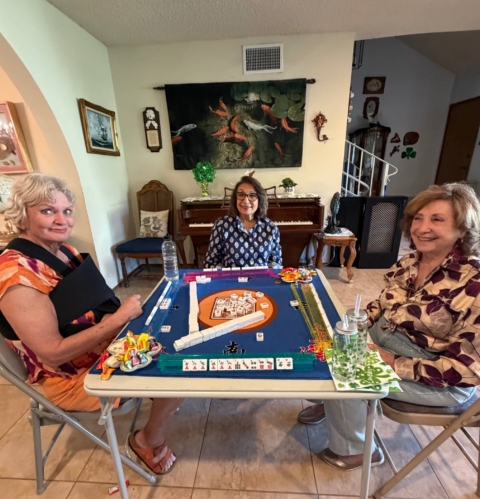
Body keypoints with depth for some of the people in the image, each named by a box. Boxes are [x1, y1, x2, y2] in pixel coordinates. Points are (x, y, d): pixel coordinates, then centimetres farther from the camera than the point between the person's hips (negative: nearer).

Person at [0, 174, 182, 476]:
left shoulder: (64, 251, -1)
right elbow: (54, 354, -28)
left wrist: (125, 310, -10)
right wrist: (120, 317, -27)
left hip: (107, 345, 8)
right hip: (73, 377, -7)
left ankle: (161, 394, 30)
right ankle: (148, 442, 16)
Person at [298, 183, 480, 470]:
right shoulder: (410, 262, -3)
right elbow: (384, 305, 8)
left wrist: (395, 364, -25)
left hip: (441, 381, -6)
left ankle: (355, 449, 13)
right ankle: (329, 403, 28)